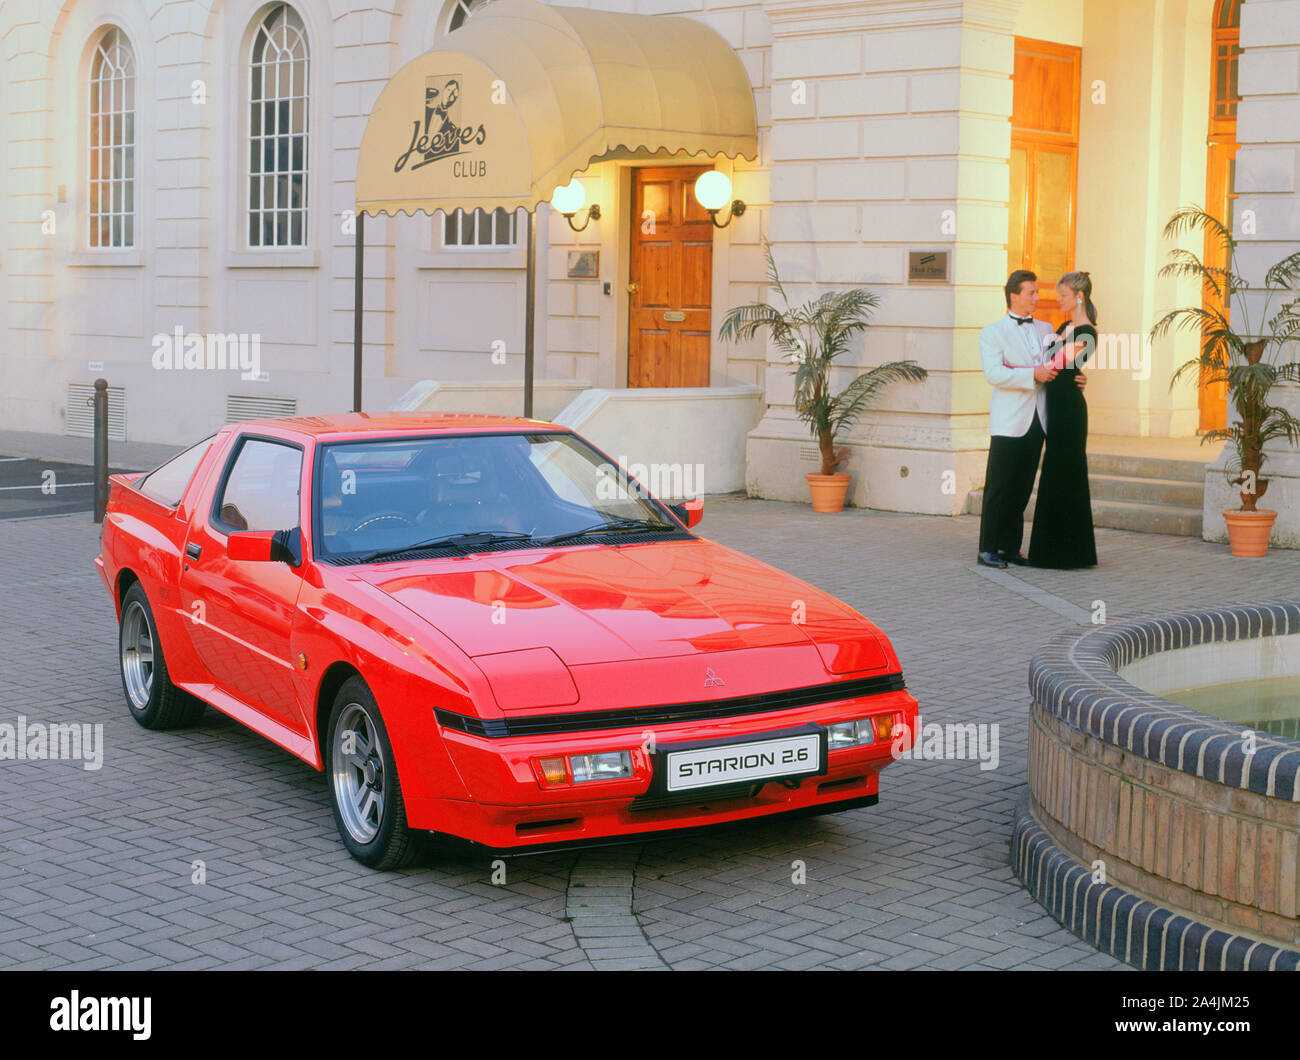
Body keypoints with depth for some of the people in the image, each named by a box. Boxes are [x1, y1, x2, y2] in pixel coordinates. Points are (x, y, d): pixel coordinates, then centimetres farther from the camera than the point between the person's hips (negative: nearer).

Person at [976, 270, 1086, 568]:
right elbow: (994, 373, -14)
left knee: (1022, 488, 8)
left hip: (1036, 421, 5)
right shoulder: (992, 332, 0)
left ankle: (1011, 548, 14)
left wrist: (1076, 379, 4)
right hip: (1008, 423, -5)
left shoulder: (1045, 329, 17)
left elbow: (1056, 367, 25)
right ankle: (988, 549, 1)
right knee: (998, 487, -4)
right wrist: (1033, 374, -20)